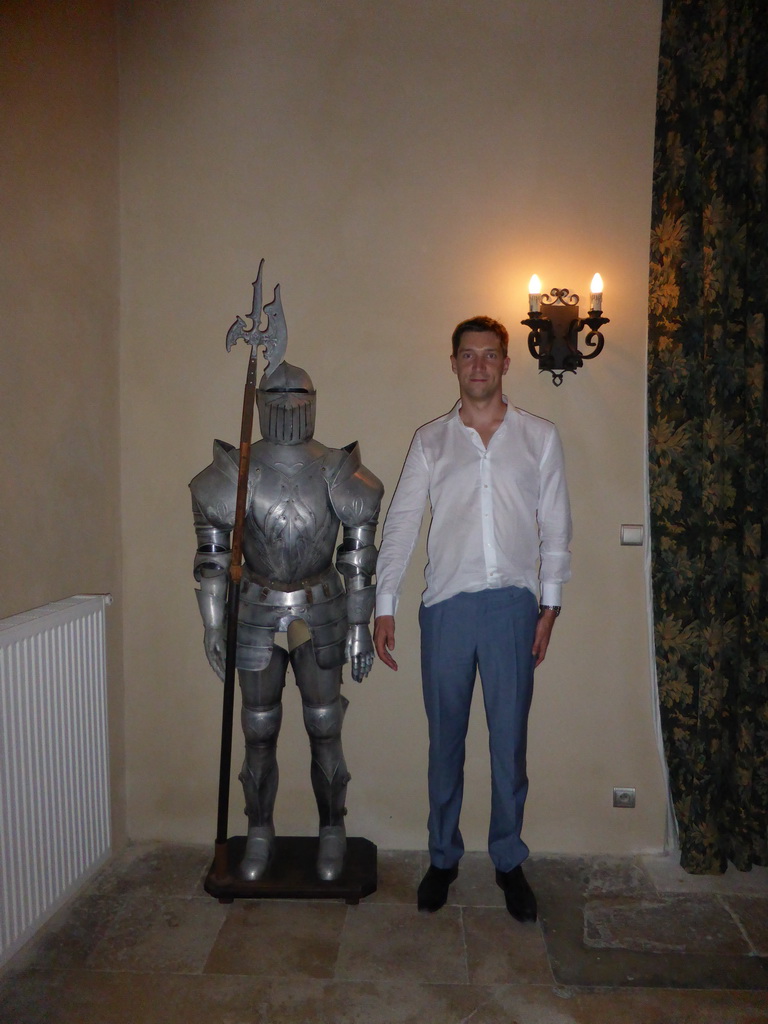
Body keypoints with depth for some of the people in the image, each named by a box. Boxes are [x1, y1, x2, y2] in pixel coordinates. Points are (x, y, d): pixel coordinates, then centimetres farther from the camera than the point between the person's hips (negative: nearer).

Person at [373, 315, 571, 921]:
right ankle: (443, 857, 28)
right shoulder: (430, 441, 7)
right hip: (447, 604, 1)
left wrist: (550, 605, 1)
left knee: (510, 740, 7)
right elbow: (401, 525, 4)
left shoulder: (540, 437, 6)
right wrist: (384, 606, -1)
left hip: (512, 604, 0)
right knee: (446, 739, 10)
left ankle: (509, 860, 26)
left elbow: (556, 528, 6)